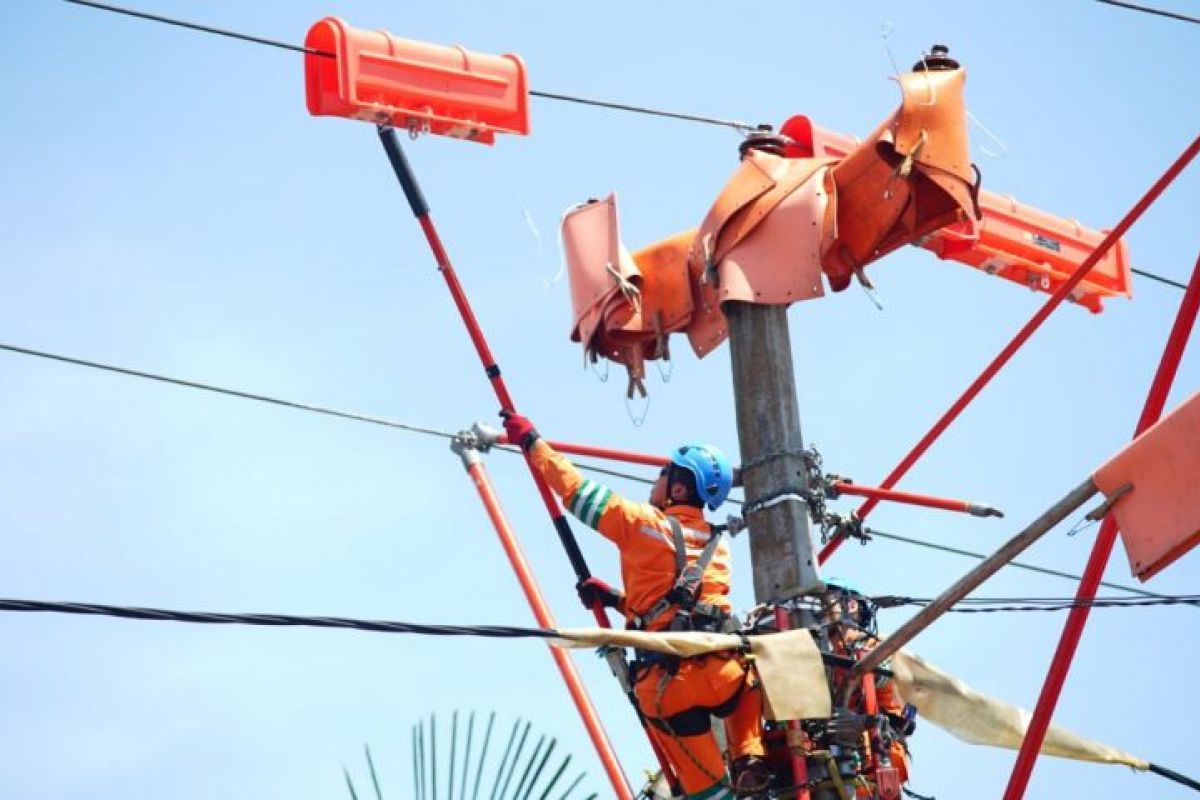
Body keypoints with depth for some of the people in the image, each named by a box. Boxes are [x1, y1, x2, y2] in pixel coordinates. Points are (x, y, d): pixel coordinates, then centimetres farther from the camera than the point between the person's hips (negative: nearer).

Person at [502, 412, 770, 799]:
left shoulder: (644, 523, 2)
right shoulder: (718, 546, 18)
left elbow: (577, 491, 7)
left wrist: (532, 442, 18)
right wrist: (615, 598, 29)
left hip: (665, 683, -4)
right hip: (721, 670, 4)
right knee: (749, 682, 38)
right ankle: (749, 759, 21)